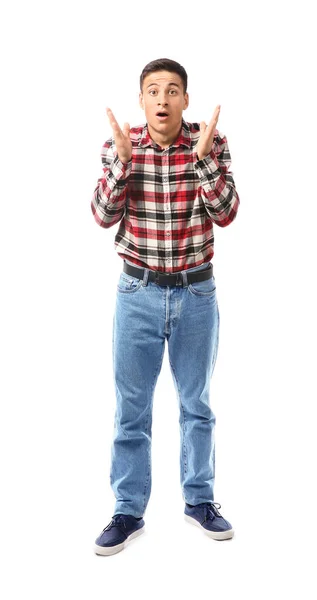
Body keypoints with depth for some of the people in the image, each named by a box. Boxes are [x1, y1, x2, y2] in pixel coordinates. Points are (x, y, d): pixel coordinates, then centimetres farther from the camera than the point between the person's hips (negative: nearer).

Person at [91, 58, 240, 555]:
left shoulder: (211, 143, -5)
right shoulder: (119, 144, -4)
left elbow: (226, 214, -13)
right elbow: (103, 217, -11)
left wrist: (203, 155, -25)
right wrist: (123, 157, -22)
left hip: (197, 292, 0)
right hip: (138, 292, 0)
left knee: (197, 403, 13)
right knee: (131, 407, 7)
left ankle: (199, 499, 31)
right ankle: (129, 511, 21)